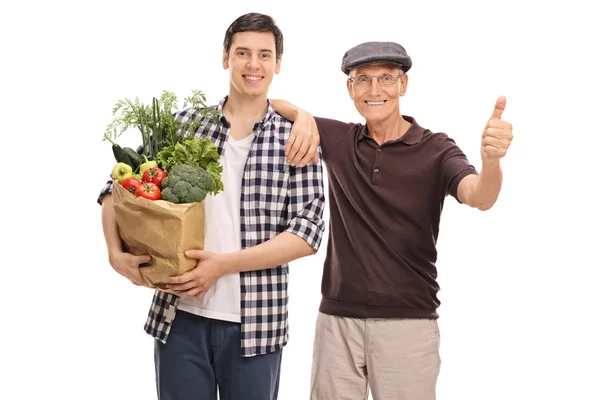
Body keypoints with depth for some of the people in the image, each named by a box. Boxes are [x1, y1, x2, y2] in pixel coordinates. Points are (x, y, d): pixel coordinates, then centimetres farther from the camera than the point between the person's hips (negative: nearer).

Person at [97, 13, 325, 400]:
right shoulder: (183, 124, 4)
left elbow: (308, 232, -8)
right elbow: (118, 188, 9)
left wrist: (224, 264, -16)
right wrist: (116, 253, -8)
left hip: (256, 323, -1)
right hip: (180, 317, 1)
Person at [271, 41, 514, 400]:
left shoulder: (437, 150, -5)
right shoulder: (338, 140, 4)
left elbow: (480, 197, -23)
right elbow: (269, 104, 11)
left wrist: (491, 158, -45)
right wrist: (302, 117, -12)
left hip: (408, 323, -2)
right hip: (338, 319, 2)